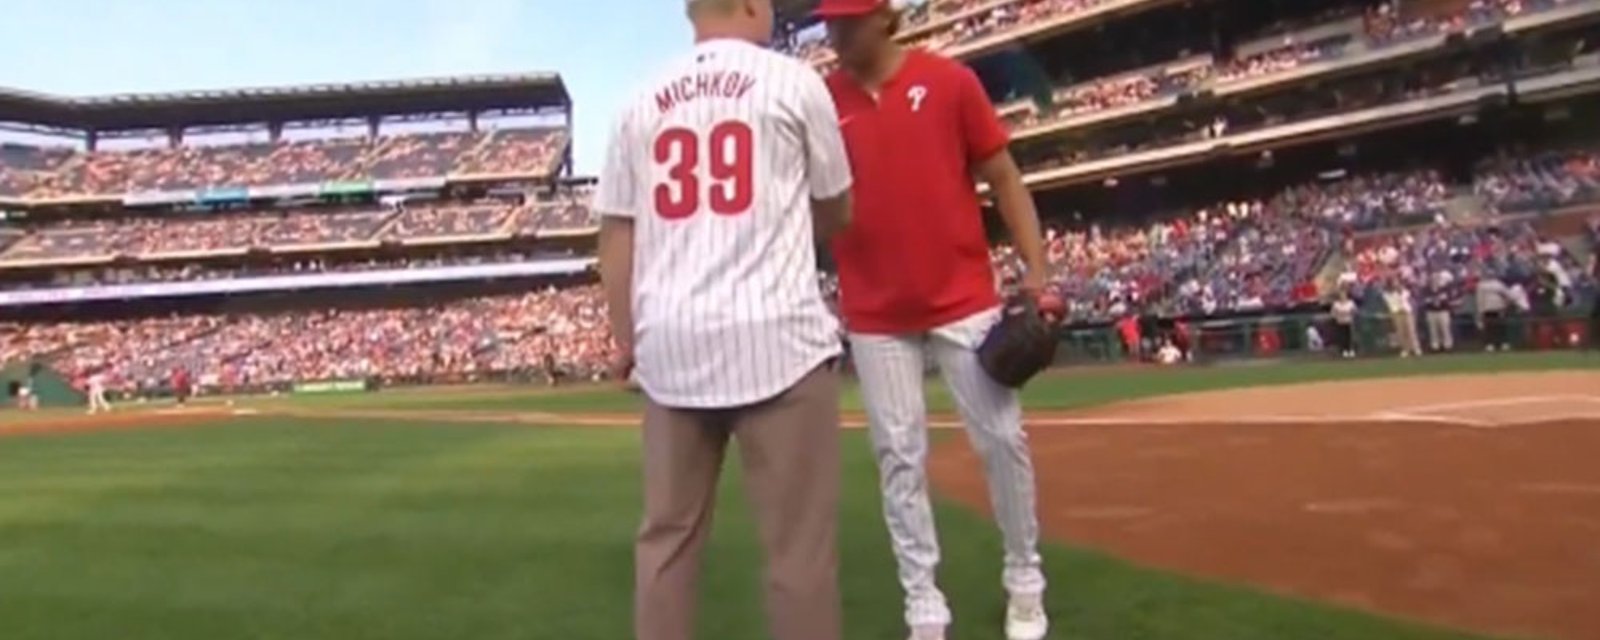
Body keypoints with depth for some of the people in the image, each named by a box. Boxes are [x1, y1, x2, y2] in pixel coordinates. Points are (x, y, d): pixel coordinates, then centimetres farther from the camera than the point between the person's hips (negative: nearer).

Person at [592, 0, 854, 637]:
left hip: (669, 343, 5)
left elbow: (616, 234, 10)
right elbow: (835, 212, 12)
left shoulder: (643, 100, 12)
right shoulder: (792, 80, 3)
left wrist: (624, 338, 17)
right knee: (798, 536, 2)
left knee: (667, 534, 12)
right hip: (775, 335, -4)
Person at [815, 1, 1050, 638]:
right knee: (899, 458, 5)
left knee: (1002, 438, 5)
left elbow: (1003, 178, -1)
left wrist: (1035, 271, -7)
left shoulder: (949, 80, -3)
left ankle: (1025, 580, 27)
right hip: (875, 315, 1)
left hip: (964, 300, -1)